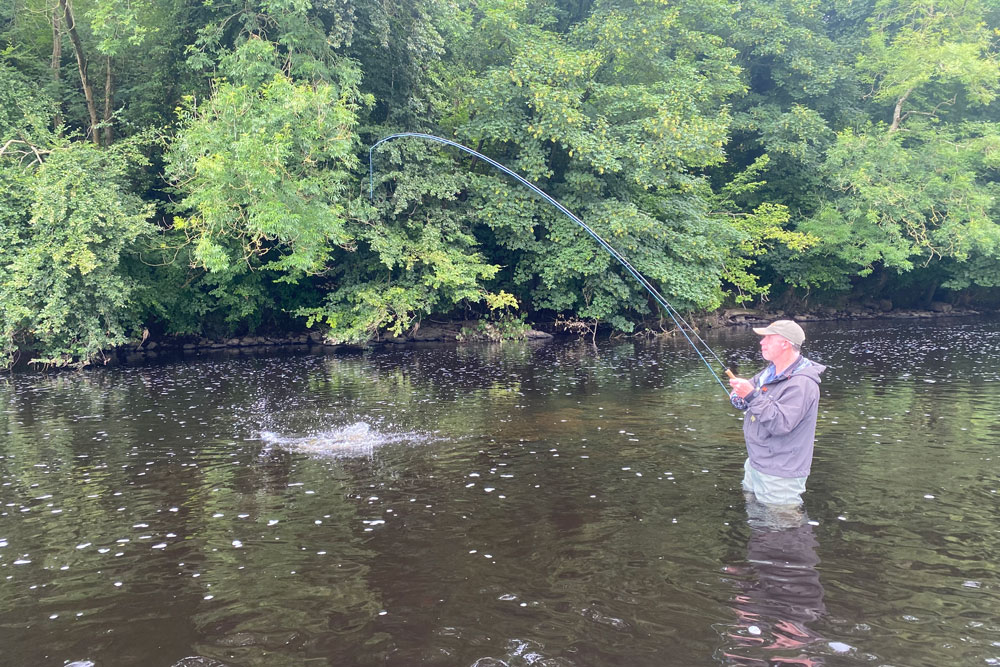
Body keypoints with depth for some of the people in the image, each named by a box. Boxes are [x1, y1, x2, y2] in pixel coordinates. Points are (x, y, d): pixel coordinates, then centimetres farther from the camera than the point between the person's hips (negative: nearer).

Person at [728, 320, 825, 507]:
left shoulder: (802, 384, -22)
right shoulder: (770, 372, 8)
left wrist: (753, 396, -32)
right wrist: (739, 397, -10)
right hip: (754, 465, 9)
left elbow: (781, 424, -29)